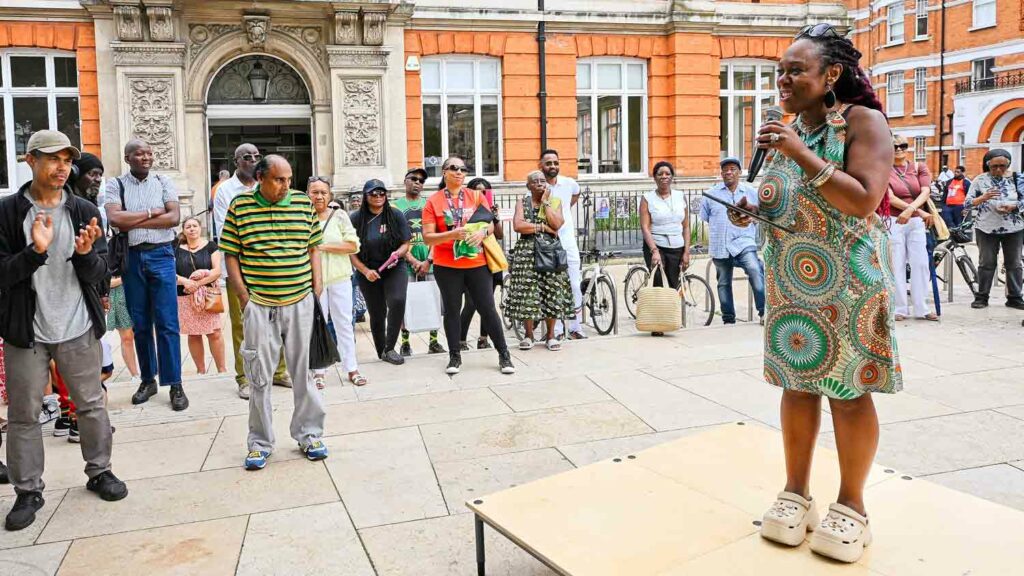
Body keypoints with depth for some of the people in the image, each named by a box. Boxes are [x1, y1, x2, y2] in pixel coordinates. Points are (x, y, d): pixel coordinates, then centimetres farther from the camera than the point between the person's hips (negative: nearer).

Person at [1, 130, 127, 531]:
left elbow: (98, 276, -1)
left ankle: (99, 471, 29)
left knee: (92, 405, 11)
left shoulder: (84, 211, 0)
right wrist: (35, 251, -24)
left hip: (79, 330, 1)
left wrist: (86, 254, -22)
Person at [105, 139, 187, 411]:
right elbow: (114, 219, -13)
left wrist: (133, 222, -11)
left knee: (167, 323, -3)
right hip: (131, 257, 1)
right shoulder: (115, 185, 3)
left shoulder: (163, 182, 5)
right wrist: (152, 213, -9)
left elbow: (174, 217, -9)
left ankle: (175, 384, 2)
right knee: (140, 324, 9)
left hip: (161, 255, -1)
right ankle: (148, 380, 21)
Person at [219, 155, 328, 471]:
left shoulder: (303, 203, 5)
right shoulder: (239, 206, -1)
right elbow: (230, 254, 2)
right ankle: (260, 443, 17)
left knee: (304, 370, 8)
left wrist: (317, 286, 4)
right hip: (258, 304, -1)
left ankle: (309, 435, 22)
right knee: (259, 376, 5)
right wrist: (243, 295, -3)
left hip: (300, 302, 2)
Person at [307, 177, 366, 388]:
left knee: (344, 322, 6)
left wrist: (325, 246, -12)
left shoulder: (339, 215, 2)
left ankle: (352, 369, 14)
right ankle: (318, 372, 14)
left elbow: (353, 245, -5)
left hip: (339, 277, 0)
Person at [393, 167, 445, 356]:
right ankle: (405, 342, 6)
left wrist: (428, 260, -8)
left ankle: (434, 341, 9)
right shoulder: (395, 205, 7)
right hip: (406, 260, -1)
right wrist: (413, 260, -10)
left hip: (430, 259, 2)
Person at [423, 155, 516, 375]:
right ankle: (455, 356, 20)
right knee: (452, 310, 8)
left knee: (488, 308, 3)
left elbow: (490, 224, 7)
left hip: (477, 263, 1)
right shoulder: (433, 202, -1)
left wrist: (483, 232, -16)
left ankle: (504, 355, 13)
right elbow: (427, 237, -5)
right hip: (446, 266, 0)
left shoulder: (476, 196, 5)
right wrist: (452, 234, -21)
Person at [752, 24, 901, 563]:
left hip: (846, 282, -6)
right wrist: (753, 210, 0)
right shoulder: (787, 131, 10)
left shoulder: (863, 121, -9)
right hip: (788, 281, 6)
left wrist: (801, 154, -23)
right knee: (797, 384, 10)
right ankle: (796, 491, 23)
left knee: (847, 390, 3)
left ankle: (851, 505, 18)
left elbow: (863, 201, -21)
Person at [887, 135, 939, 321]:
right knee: (897, 265, -1)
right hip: (893, 221, -3)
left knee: (921, 264, 2)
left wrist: (910, 209, -23)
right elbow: (890, 198, -10)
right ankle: (899, 308, 4)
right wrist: (919, 211, -18)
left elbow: (925, 192, -4)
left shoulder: (919, 167, 10)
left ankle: (921, 308, 9)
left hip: (917, 222, 3)